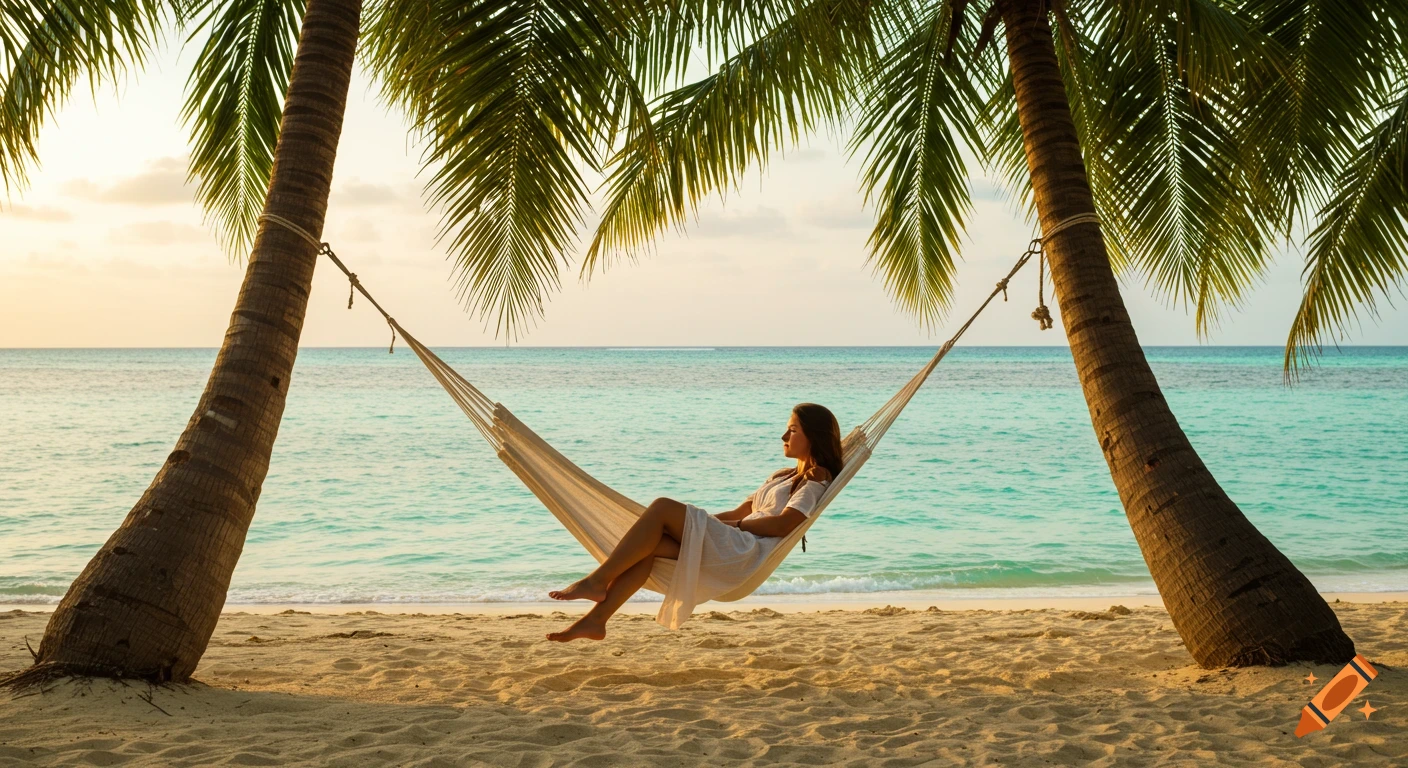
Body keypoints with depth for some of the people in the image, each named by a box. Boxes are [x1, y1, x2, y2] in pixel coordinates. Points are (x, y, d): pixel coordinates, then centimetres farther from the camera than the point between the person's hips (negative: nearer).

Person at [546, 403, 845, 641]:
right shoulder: (784, 476, 32)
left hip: (747, 554, -9)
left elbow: (784, 524, -12)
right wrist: (710, 521, 14)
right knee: (647, 546, -14)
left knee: (663, 508, -21)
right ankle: (595, 619, -22)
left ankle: (598, 580, -24)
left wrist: (734, 524, -8)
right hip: (732, 551, 9)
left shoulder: (816, 479, 3)